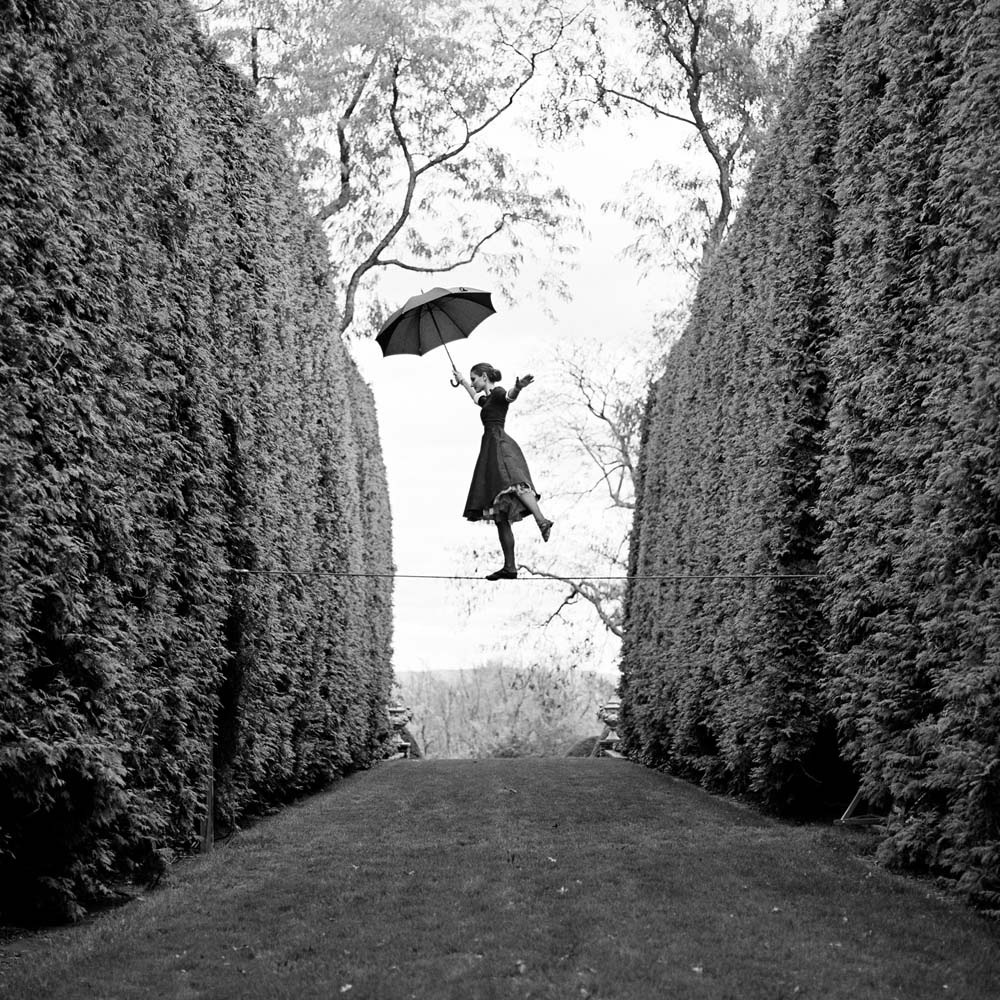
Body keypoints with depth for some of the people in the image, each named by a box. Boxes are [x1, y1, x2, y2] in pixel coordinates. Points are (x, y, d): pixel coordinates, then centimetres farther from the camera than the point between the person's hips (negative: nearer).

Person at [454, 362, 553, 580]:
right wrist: (462, 381, 70)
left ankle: (542, 521, -61)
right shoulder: (488, 398, 29)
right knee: (500, 516, 2)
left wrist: (518, 388, -46)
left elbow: (510, 396, -23)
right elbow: (476, 398, 54)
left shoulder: (498, 392, 2)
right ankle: (509, 567, -1)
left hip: (500, 445, -9)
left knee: (512, 483, -39)